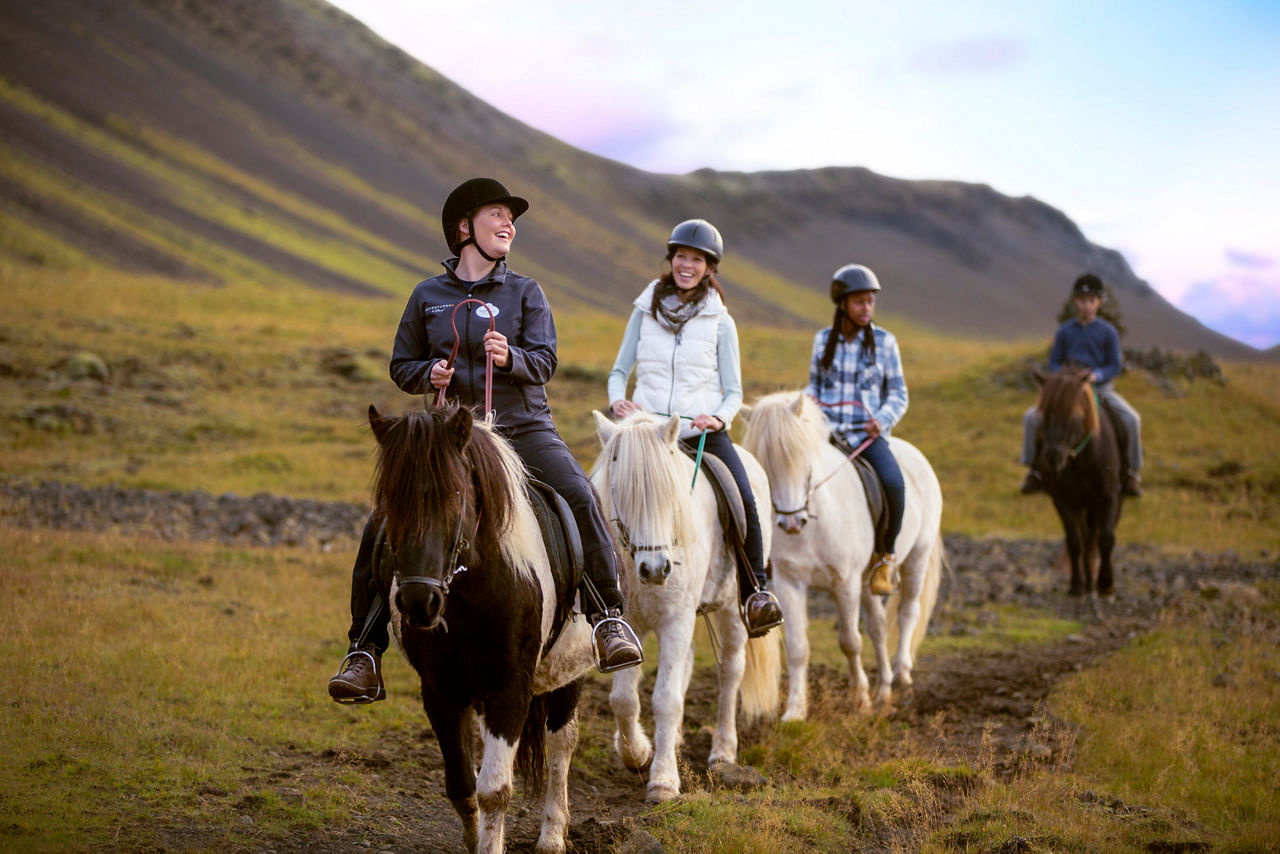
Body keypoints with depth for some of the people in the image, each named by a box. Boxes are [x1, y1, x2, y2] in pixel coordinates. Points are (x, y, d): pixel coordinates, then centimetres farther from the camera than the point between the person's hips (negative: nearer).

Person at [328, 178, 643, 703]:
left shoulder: (525, 292, 8)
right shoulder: (427, 296, 10)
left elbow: (545, 361, -1)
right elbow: (401, 366, 15)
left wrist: (510, 357, -22)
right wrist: (429, 373, -7)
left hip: (523, 427, -1)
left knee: (579, 497, -29)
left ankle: (607, 616, -20)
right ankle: (366, 650, -2)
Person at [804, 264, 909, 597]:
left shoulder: (884, 341, 3)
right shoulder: (823, 339, 9)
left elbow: (898, 394, 6)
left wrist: (883, 419, -13)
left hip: (866, 433, -2)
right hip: (826, 430, 2)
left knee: (893, 483, -30)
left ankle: (884, 555, -7)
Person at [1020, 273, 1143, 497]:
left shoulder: (1108, 332, 0)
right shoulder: (1064, 331, 4)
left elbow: (1115, 365, -2)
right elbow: (1054, 362, 7)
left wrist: (1097, 375, -21)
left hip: (1101, 388, -1)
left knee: (1132, 419, -26)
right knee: (1031, 417, -18)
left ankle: (1132, 472, -7)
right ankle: (1034, 469, -3)